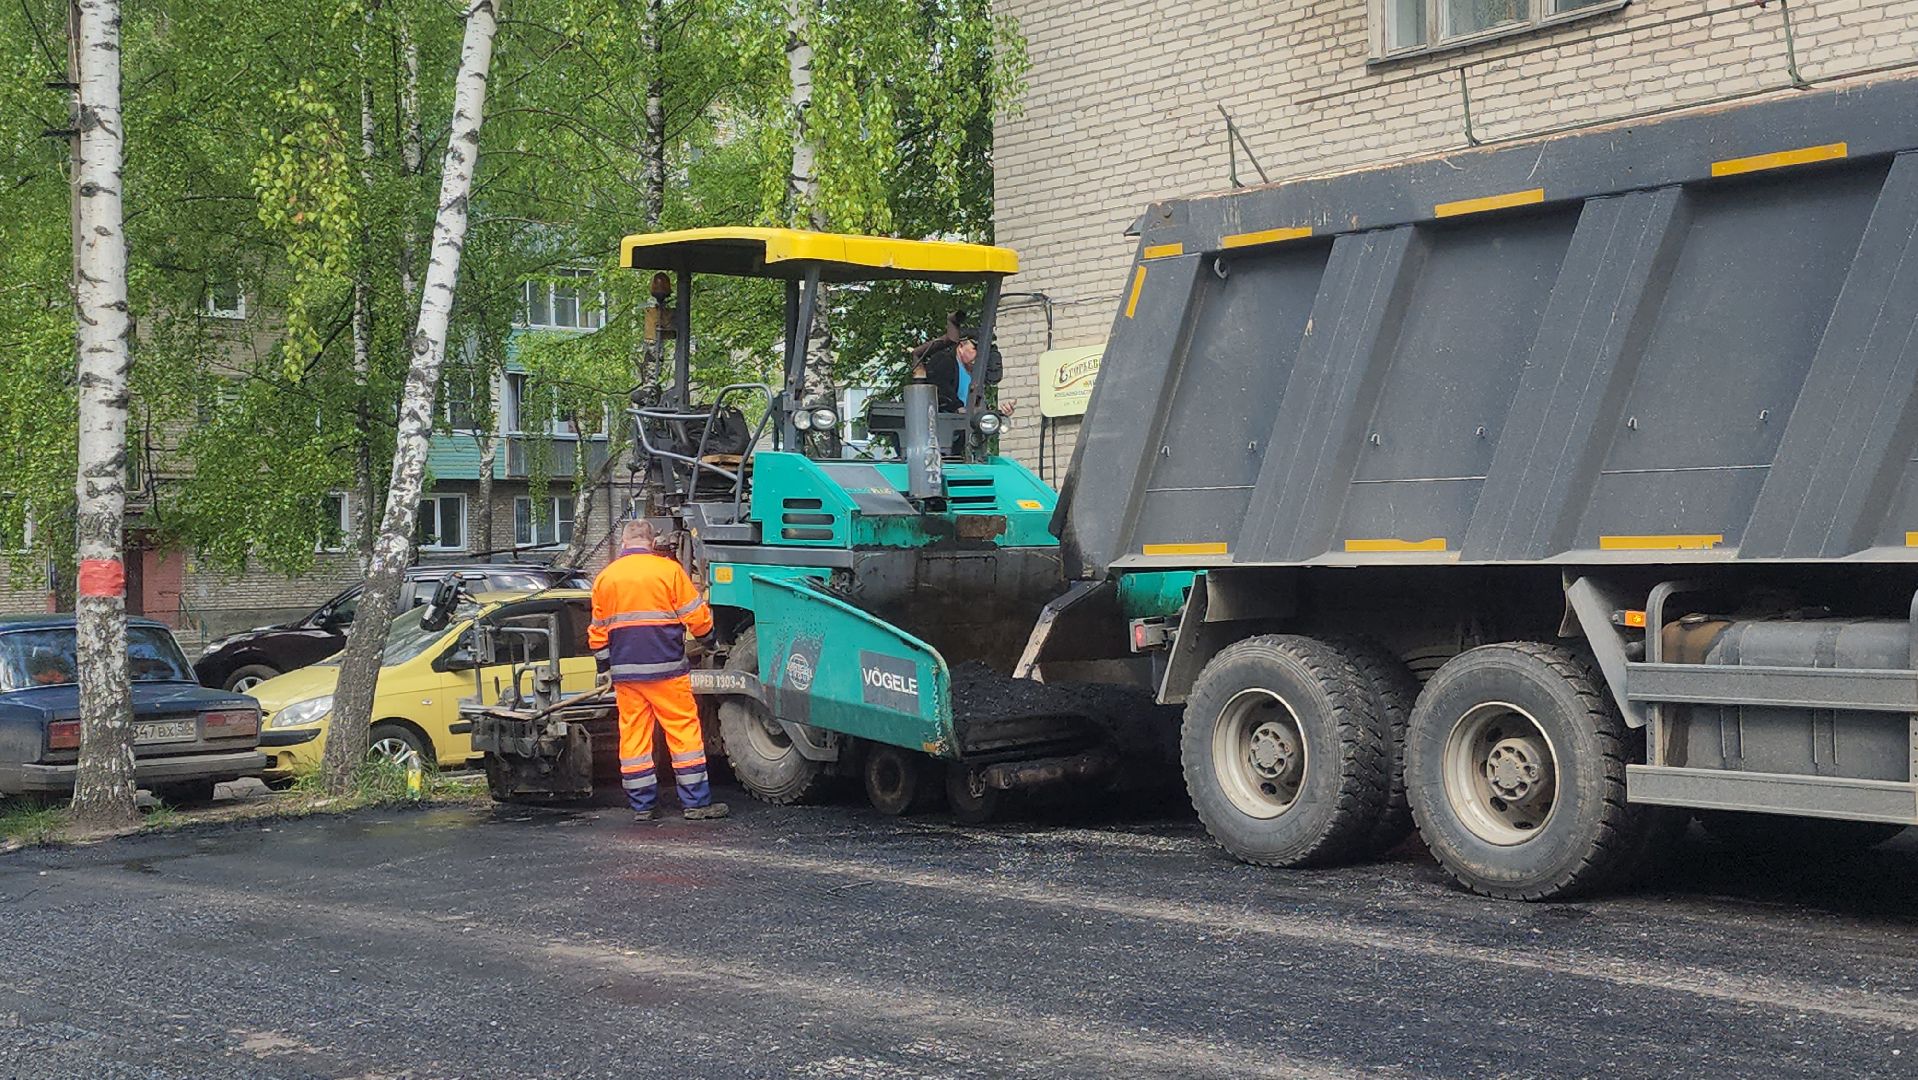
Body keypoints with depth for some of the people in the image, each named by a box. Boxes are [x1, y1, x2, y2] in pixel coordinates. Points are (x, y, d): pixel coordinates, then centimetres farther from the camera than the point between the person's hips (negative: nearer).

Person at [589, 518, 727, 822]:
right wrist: (708, 634, 18)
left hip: (625, 672, 4)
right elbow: (697, 617, -3)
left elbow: (598, 632, 14)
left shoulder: (605, 577, 8)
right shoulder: (668, 570, -3)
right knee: (683, 731, 2)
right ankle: (696, 803, 1)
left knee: (633, 736, 7)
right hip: (665, 668, -3)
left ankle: (642, 806, 9)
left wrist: (605, 667, 27)